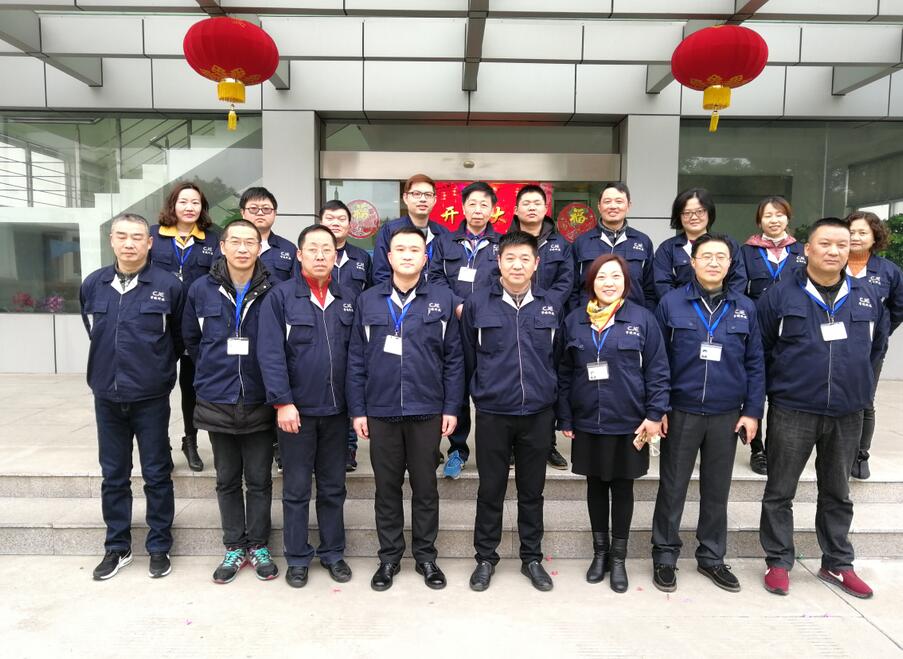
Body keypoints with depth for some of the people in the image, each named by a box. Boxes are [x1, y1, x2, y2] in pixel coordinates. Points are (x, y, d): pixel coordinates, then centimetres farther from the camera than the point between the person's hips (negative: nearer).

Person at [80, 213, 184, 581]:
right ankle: (117, 547, 28)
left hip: (151, 398, -3)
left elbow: (181, 337, 4)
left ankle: (159, 547, 22)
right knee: (113, 476, 13)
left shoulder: (168, 286, -8)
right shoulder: (92, 285, 2)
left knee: (157, 475, 7)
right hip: (106, 396, 3)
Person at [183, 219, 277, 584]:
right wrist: (214, 370, 10)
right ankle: (234, 548, 27)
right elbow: (191, 338, 13)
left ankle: (258, 546, 25)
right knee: (227, 480, 14)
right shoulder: (202, 289, 0)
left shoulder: (272, 291, -6)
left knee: (259, 480, 9)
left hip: (259, 402, -2)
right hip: (217, 403, 2)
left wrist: (270, 381, 2)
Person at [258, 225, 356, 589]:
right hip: (297, 409, -3)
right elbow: (271, 354, -11)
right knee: (296, 489, 9)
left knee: (333, 487, 14)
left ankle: (333, 553, 28)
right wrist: (283, 402, -16)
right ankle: (297, 558, 23)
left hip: (337, 409, 3)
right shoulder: (280, 296, -5)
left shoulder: (347, 300, 7)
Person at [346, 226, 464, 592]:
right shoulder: (368, 300, 4)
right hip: (380, 411, 1)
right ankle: (389, 557, 27)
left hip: (427, 411, -1)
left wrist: (451, 407, -2)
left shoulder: (442, 299, 1)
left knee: (425, 486, 11)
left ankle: (425, 556, 27)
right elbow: (356, 359, 4)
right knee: (387, 487, 12)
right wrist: (357, 409, 0)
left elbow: (454, 358, 2)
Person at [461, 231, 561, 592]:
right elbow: (468, 358, 6)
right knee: (491, 489, 9)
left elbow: (558, 359, 12)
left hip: (538, 413, 2)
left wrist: (557, 406, 13)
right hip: (492, 413, -1)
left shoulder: (550, 307, 4)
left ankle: (532, 558, 29)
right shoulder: (477, 304, -3)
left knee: (532, 490, 13)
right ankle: (485, 558, 25)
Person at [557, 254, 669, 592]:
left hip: (629, 423, -2)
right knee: (596, 485, 14)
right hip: (587, 423, 2)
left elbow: (657, 370, -4)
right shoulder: (574, 321, 2)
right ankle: (600, 552, 31)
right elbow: (564, 373, 4)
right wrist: (564, 418, 3)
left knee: (622, 487, 10)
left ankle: (618, 558, 26)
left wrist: (655, 414, -9)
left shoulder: (643, 319, -4)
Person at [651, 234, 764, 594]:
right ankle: (664, 556, 22)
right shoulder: (671, 303, -4)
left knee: (717, 489, 14)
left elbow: (755, 364, 6)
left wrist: (753, 411, 1)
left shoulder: (745, 307, 4)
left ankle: (712, 557, 29)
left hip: (726, 415, 2)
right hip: (680, 412, -2)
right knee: (672, 488, 7)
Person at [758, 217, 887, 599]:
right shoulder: (781, 295, -6)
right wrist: (778, 387, 3)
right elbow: (759, 349, 0)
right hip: (792, 411, -3)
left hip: (848, 414, 4)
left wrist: (861, 390, 15)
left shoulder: (867, 297, 5)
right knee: (780, 492, 6)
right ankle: (778, 562, 20)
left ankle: (837, 564, 31)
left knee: (837, 494, 16)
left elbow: (877, 348, 18)